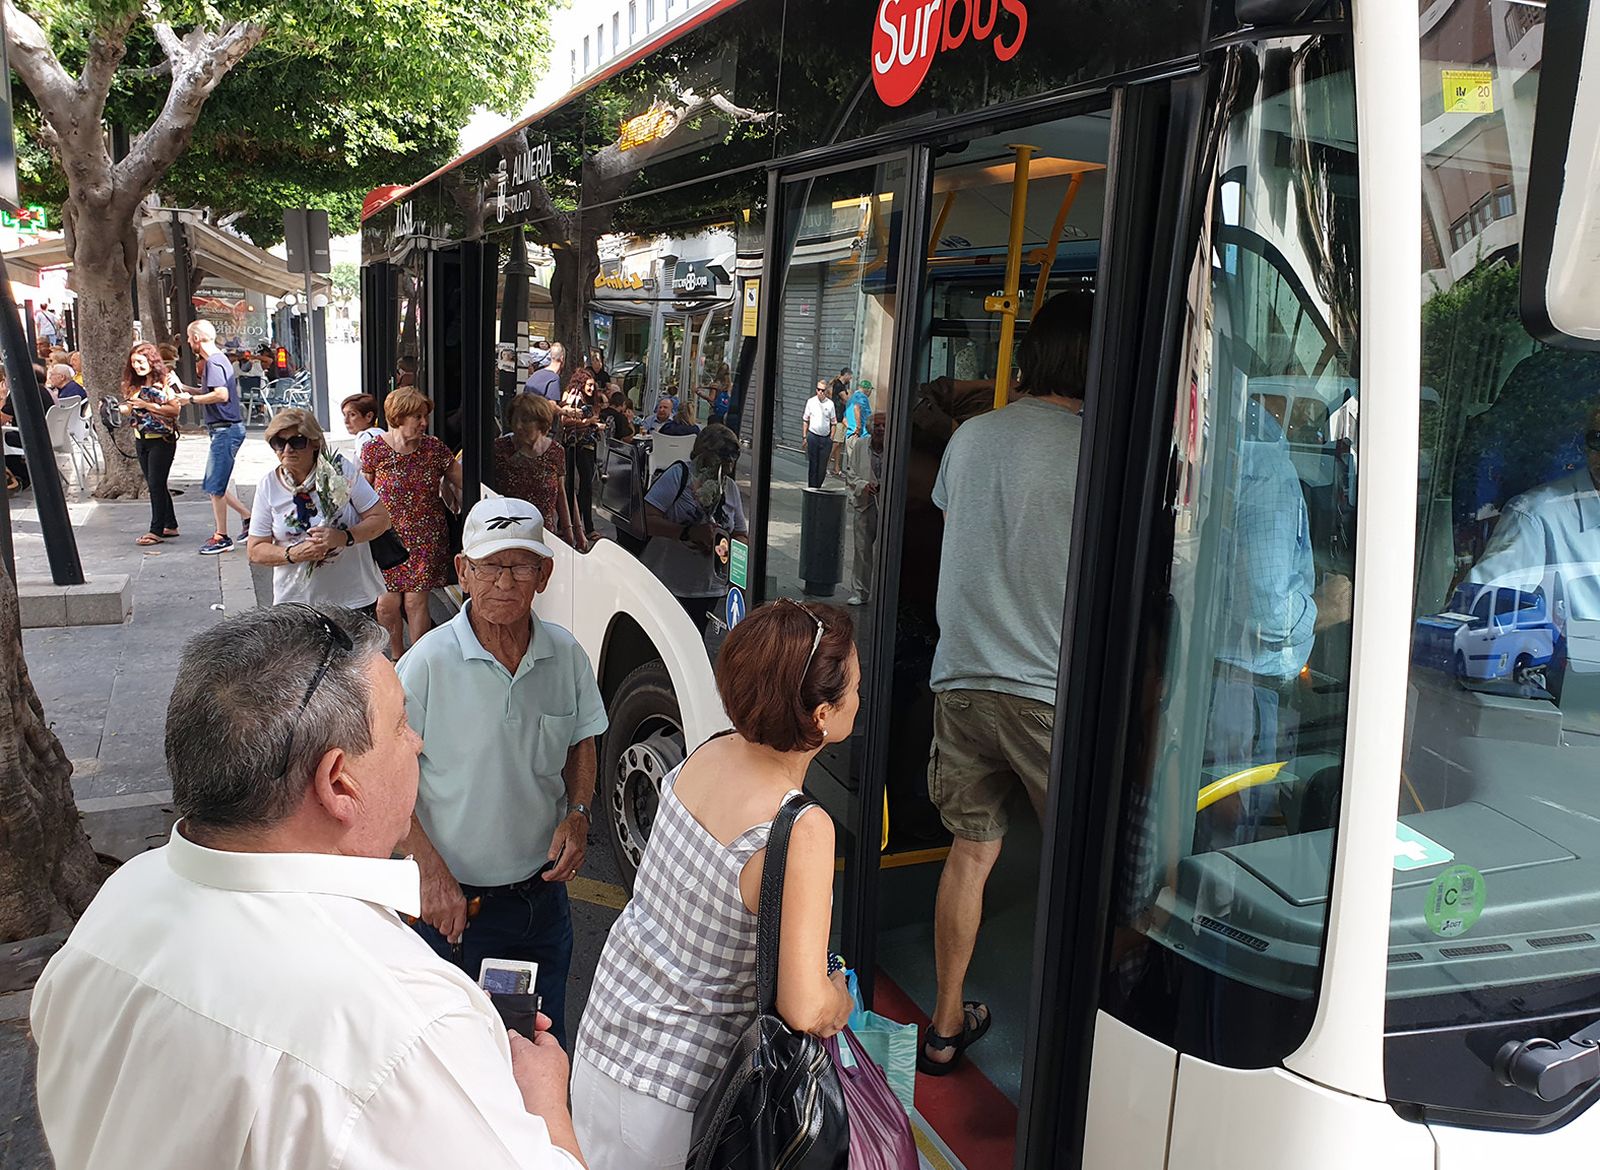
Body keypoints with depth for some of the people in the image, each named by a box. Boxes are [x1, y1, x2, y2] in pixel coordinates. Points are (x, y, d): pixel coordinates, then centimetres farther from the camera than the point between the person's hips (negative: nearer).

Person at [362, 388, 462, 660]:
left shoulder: (434, 448, 0)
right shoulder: (374, 450, -4)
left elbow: (460, 484, 10)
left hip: (426, 539, 1)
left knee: (416, 601, 0)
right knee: (387, 603, -2)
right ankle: (397, 657, 21)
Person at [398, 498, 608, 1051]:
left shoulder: (566, 654, -5)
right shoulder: (429, 663, -16)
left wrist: (578, 814, -6)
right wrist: (433, 875, -17)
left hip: (543, 894, 4)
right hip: (453, 900, -3)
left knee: (545, 1044, 20)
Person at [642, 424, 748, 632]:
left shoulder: (731, 488, 10)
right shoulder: (679, 475, -8)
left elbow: (741, 535, 16)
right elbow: (646, 520, -17)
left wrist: (725, 546, -7)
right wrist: (688, 533, -27)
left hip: (708, 590, 5)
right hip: (666, 585, -5)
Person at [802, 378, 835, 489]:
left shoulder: (830, 403, 0)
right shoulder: (810, 401, 1)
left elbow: (833, 423, 6)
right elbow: (806, 420, 7)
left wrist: (831, 438, 2)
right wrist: (805, 436, 5)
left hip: (826, 438, 0)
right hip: (813, 435, 0)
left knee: (823, 465, 3)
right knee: (812, 463, 3)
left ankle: (818, 486, 16)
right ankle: (811, 487, 9)